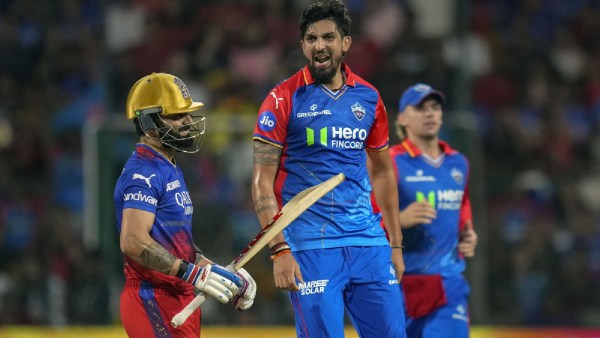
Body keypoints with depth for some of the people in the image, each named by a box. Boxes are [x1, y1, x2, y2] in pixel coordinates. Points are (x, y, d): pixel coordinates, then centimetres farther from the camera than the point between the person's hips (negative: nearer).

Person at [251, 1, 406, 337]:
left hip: (367, 239, 4)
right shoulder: (284, 99, -3)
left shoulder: (368, 98, 10)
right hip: (310, 244, -4)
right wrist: (279, 250, -14)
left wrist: (395, 244, 16)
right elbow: (263, 183, -5)